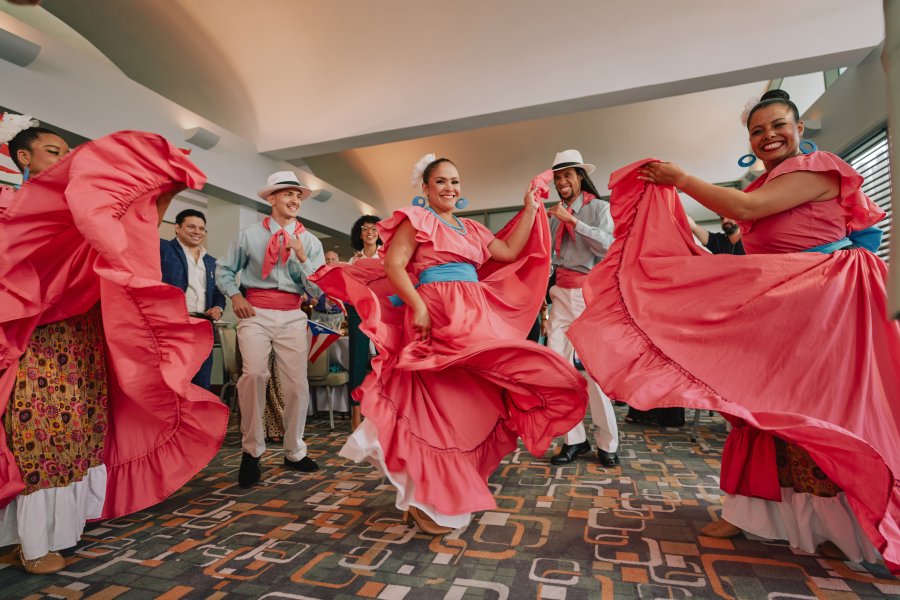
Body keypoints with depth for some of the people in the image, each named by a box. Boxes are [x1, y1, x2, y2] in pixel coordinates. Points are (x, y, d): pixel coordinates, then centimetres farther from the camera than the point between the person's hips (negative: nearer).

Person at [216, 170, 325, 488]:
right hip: (255, 313, -1)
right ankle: (252, 451, -4)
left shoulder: (310, 241, 10)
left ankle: (294, 452, 21)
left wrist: (301, 257, -9)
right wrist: (235, 295, 1)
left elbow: (317, 288, 3)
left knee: (297, 383, 0)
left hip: (292, 316, 2)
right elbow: (223, 268, 18)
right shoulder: (248, 235, 8)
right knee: (254, 373, -24)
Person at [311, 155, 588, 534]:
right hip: (437, 316, -7)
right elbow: (392, 265, -9)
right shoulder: (417, 219, 3)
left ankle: (456, 490, 24)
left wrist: (530, 209, 20)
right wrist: (418, 307, -19)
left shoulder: (471, 229, 23)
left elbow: (510, 252, 19)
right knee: (440, 404, -5)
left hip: (476, 319, 7)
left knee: (471, 401, 8)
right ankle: (429, 500, 8)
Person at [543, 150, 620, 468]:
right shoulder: (555, 214, 16)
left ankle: (607, 442, 7)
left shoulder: (599, 207, 3)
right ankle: (574, 438, 8)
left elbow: (608, 244, -14)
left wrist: (573, 220, -15)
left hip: (590, 291, -4)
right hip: (561, 293, 5)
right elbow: (548, 257, 14)